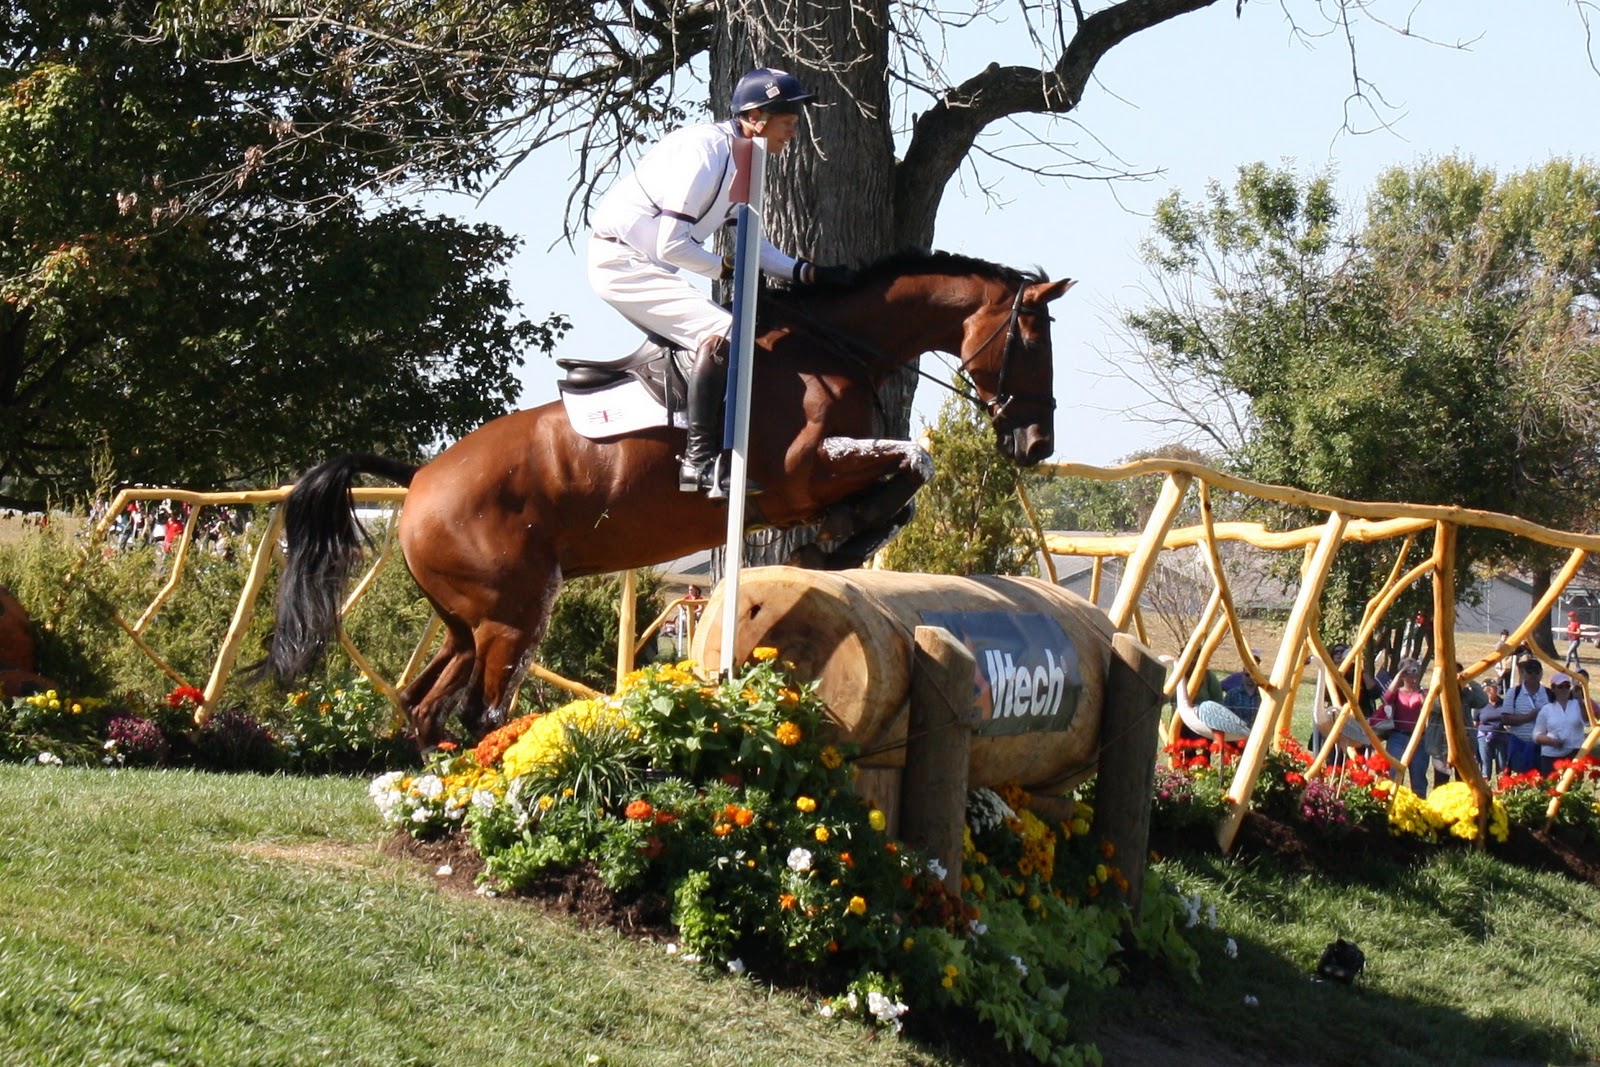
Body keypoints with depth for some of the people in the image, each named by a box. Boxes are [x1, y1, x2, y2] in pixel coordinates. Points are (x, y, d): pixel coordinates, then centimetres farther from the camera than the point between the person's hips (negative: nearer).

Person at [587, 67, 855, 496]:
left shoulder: (740, 158, 10)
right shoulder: (706, 150, -20)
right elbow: (672, 244, -22)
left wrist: (809, 273, 8)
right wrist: (724, 268, -8)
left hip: (642, 263, 11)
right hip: (622, 262, -10)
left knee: (720, 329, 14)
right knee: (720, 331, -22)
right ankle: (699, 460, -23)